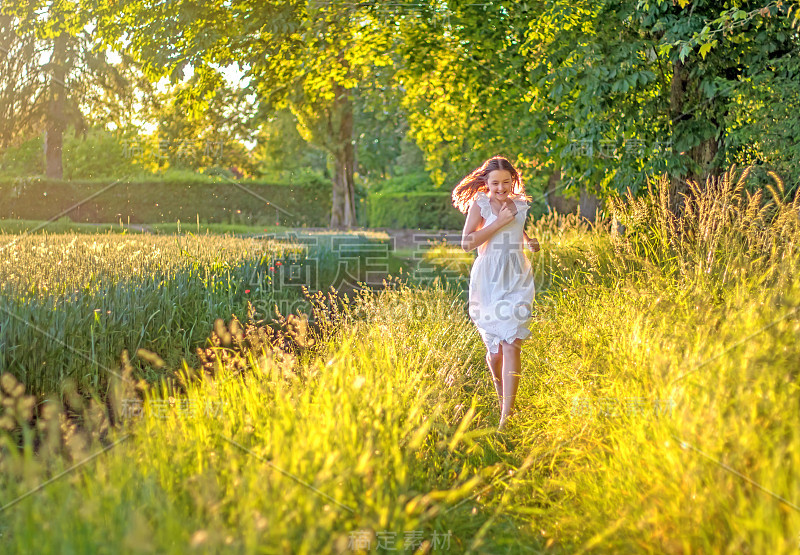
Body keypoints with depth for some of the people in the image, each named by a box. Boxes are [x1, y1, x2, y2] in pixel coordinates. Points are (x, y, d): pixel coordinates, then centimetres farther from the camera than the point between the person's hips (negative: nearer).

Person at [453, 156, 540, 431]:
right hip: (488, 279, -1)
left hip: (517, 279, 1)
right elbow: (467, 243, -14)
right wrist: (499, 221, -15)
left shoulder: (521, 205, 10)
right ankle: (501, 395, 36)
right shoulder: (479, 204, -2)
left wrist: (532, 243, 19)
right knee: (494, 346, 7)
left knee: (511, 345, -11)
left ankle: (507, 414, -13)